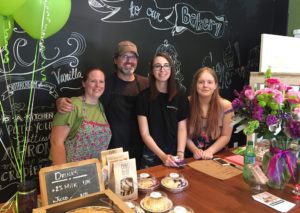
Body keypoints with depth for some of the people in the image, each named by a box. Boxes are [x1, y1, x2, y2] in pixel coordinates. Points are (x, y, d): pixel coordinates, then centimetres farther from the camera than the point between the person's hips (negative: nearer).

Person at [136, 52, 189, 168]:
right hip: (151, 157, -2)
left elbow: (182, 129, 1)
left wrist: (180, 153, -15)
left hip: (173, 156, 3)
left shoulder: (181, 98, 2)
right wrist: (163, 156, -20)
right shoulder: (144, 97, -7)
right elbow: (145, 133, -10)